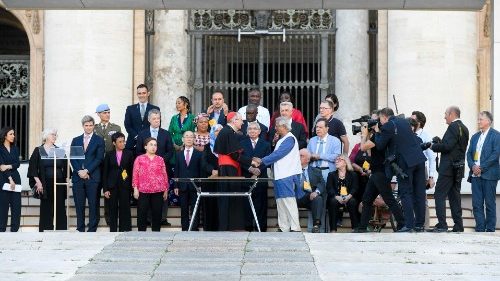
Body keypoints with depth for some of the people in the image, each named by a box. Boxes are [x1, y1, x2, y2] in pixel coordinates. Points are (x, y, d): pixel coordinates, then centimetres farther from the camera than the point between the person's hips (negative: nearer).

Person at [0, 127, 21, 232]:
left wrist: (8, 166, -15)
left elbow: (17, 164, 4)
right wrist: (10, 179, -16)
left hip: (15, 178, 5)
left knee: (16, 206, -1)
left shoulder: (15, 149, 14)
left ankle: (15, 230, 1)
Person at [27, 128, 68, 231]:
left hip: (59, 184, 2)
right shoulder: (38, 151, 4)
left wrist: (64, 180, 1)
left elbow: (65, 167, 11)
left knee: (60, 210, 0)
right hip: (45, 185, -2)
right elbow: (33, 168, 0)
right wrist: (38, 182, -9)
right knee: (46, 210, 0)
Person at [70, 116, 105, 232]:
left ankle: (92, 230, 0)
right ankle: (80, 230, 7)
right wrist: (79, 171, -7)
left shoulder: (99, 140, 6)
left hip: (92, 177, -3)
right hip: (78, 177, 3)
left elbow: (99, 158, -3)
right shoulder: (76, 140, 16)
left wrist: (87, 171, -11)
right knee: (79, 205, 2)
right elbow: (72, 158, 9)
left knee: (93, 205, -3)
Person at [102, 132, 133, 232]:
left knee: (125, 209, -1)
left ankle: (125, 231, 4)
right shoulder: (109, 155, 5)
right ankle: (113, 231, 10)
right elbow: (105, 172, 5)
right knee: (113, 210, 3)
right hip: (112, 186, 1)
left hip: (125, 186, 0)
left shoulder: (129, 154, 5)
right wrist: (105, 189, -2)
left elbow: (132, 171, 5)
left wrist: (132, 186, -3)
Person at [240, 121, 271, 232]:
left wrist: (259, 169, -16)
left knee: (261, 204, -1)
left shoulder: (265, 145, 10)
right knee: (247, 204, -1)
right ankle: (248, 226, 4)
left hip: (261, 178, 0)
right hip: (246, 177, 0)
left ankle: (261, 226, 3)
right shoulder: (242, 144, 11)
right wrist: (249, 168, -15)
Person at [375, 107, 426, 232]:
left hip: (404, 162, -6)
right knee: (419, 193, 8)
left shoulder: (387, 127, -7)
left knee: (406, 193, -1)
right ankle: (420, 224, 12)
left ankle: (409, 224, -5)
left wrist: (377, 132, 13)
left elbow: (380, 146, -1)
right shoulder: (404, 121, 15)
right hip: (419, 159, 7)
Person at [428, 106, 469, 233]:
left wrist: (433, 146, -5)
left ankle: (442, 224, -14)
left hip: (449, 166, -9)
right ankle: (458, 225, 10)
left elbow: (447, 146, -21)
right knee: (454, 196, 11)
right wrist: (439, 144, 12)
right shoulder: (464, 128, 16)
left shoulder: (453, 127, -13)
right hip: (459, 168, 9)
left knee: (439, 195, -7)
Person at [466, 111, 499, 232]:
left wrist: (481, 167, -14)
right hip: (475, 174, 6)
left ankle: (490, 229, 5)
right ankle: (480, 229, 7)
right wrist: (473, 166, -6)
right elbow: (469, 154, 14)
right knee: (477, 204, 2)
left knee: (490, 203, -1)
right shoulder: (475, 137, 18)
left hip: (489, 174, -6)